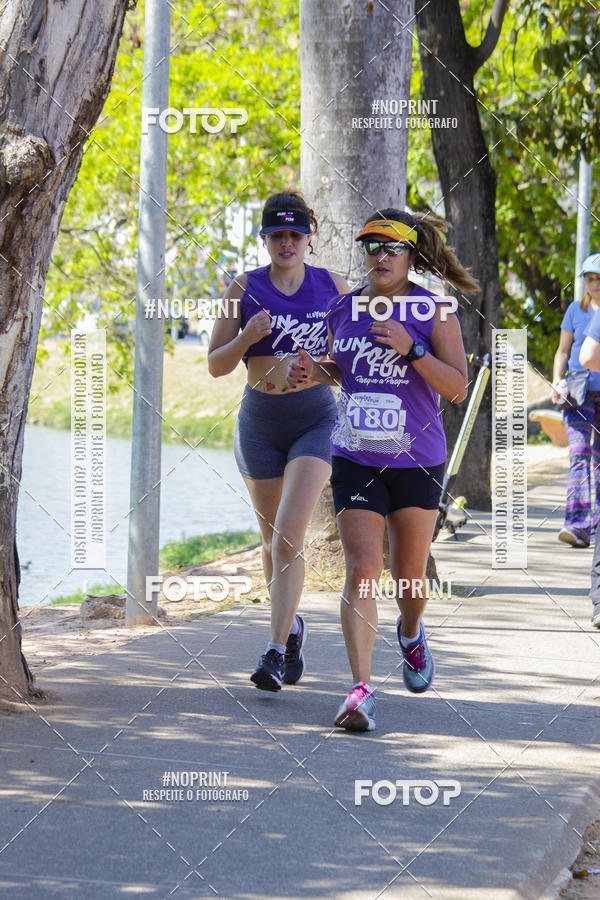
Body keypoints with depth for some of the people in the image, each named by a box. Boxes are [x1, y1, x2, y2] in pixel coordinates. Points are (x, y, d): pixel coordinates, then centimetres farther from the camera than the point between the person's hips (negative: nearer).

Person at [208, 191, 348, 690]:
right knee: (273, 540, 14)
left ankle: (276, 651, -18)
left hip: (316, 419, -2)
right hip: (260, 421, 2)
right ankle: (291, 626, 39)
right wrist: (246, 338, -22)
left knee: (288, 537, -17)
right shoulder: (244, 288, -2)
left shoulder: (332, 287, -1)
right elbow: (216, 365, -2)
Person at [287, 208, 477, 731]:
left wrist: (411, 349, -21)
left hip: (417, 460, -1)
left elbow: (458, 389, -9)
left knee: (409, 572, 12)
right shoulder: (343, 310, 5)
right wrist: (317, 374, 1)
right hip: (355, 458, 1)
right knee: (362, 569, -14)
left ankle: (411, 634, 48)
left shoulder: (434, 311, -5)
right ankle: (361, 690, -21)